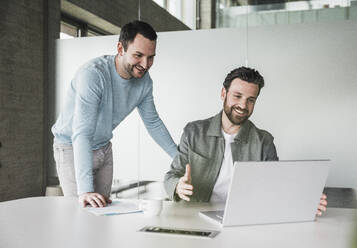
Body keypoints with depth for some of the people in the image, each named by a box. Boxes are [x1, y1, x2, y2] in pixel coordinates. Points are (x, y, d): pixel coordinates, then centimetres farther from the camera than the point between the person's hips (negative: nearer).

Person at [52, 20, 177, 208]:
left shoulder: (144, 80, -10)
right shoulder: (93, 74, -31)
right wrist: (85, 190, -46)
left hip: (103, 148, 6)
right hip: (72, 148, -6)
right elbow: (82, 133, -39)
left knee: (103, 209, 8)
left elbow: (153, 123, 5)